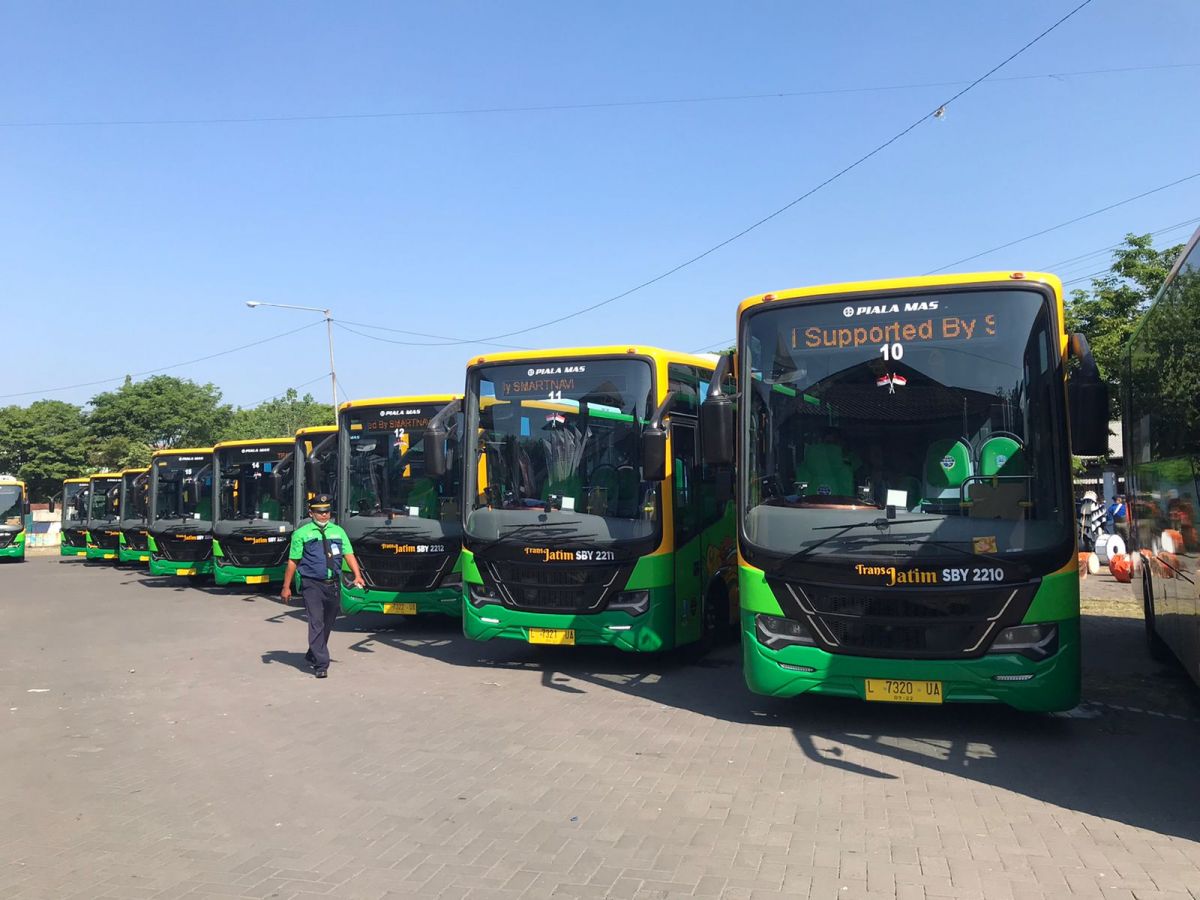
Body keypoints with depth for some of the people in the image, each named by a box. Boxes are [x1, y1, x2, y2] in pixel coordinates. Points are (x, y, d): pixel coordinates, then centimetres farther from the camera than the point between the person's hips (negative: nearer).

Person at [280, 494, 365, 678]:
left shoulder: (338, 531, 13)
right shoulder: (301, 534, 3)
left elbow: (349, 555, 6)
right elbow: (292, 562, 3)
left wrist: (357, 576, -10)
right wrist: (286, 587, 1)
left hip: (333, 584, 4)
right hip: (312, 585, -4)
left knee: (328, 623, 14)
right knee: (316, 623, -11)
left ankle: (313, 655, 34)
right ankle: (321, 665, -9)